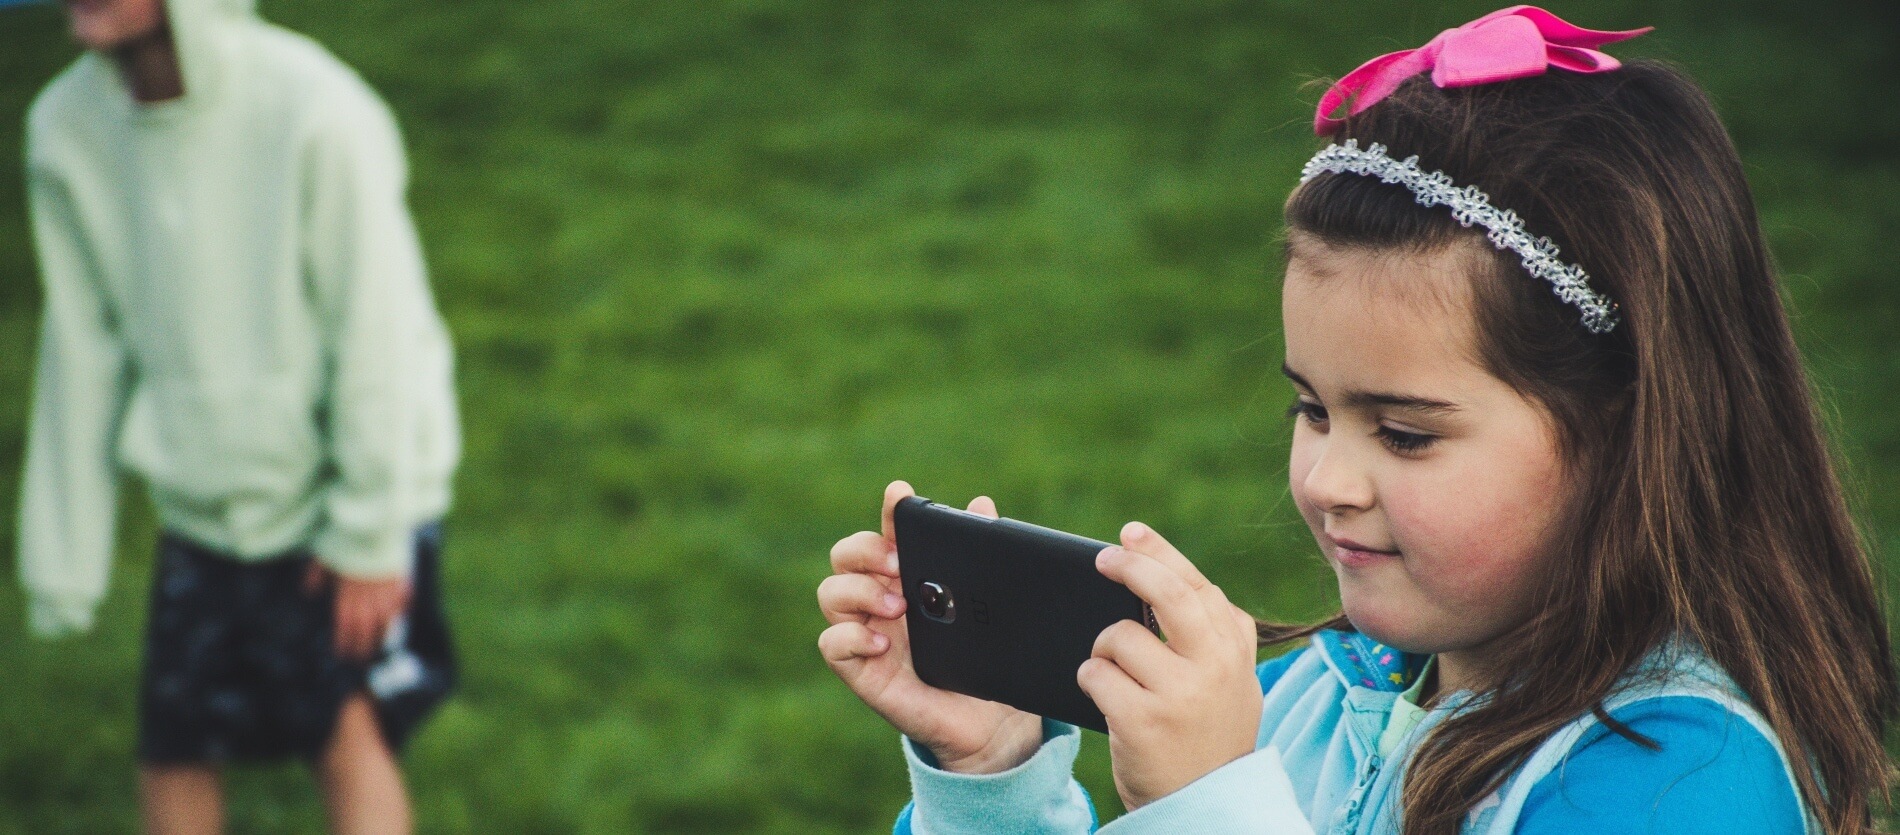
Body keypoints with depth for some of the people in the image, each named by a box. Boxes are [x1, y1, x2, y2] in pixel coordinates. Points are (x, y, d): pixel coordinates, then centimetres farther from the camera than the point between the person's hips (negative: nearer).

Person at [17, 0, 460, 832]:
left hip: (345, 489, -4)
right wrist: (63, 556, 5)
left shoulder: (314, 109, -23)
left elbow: (374, 335, -17)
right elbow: (80, 348, 2)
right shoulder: (64, 129, -7)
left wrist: (369, 536, -14)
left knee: (349, 732, -12)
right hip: (198, 504, 5)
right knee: (172, 757, 6)